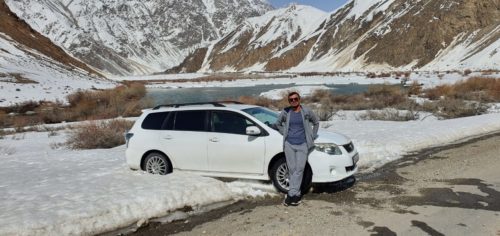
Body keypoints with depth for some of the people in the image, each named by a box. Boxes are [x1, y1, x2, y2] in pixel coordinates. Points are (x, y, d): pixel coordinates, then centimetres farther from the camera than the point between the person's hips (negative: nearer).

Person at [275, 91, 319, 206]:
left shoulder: (307, 112, 1)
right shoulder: (285, 112, 3)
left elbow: (316, 122, 16)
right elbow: (278, 123, 19)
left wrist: (312, 136, 11)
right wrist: (284, 134, 9)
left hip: (302, 145, -1)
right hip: (289, 144, 1)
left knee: (299, 169, -8)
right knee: (292, 169, 4)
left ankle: (291, 194, -4)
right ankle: (297, 194, 15)